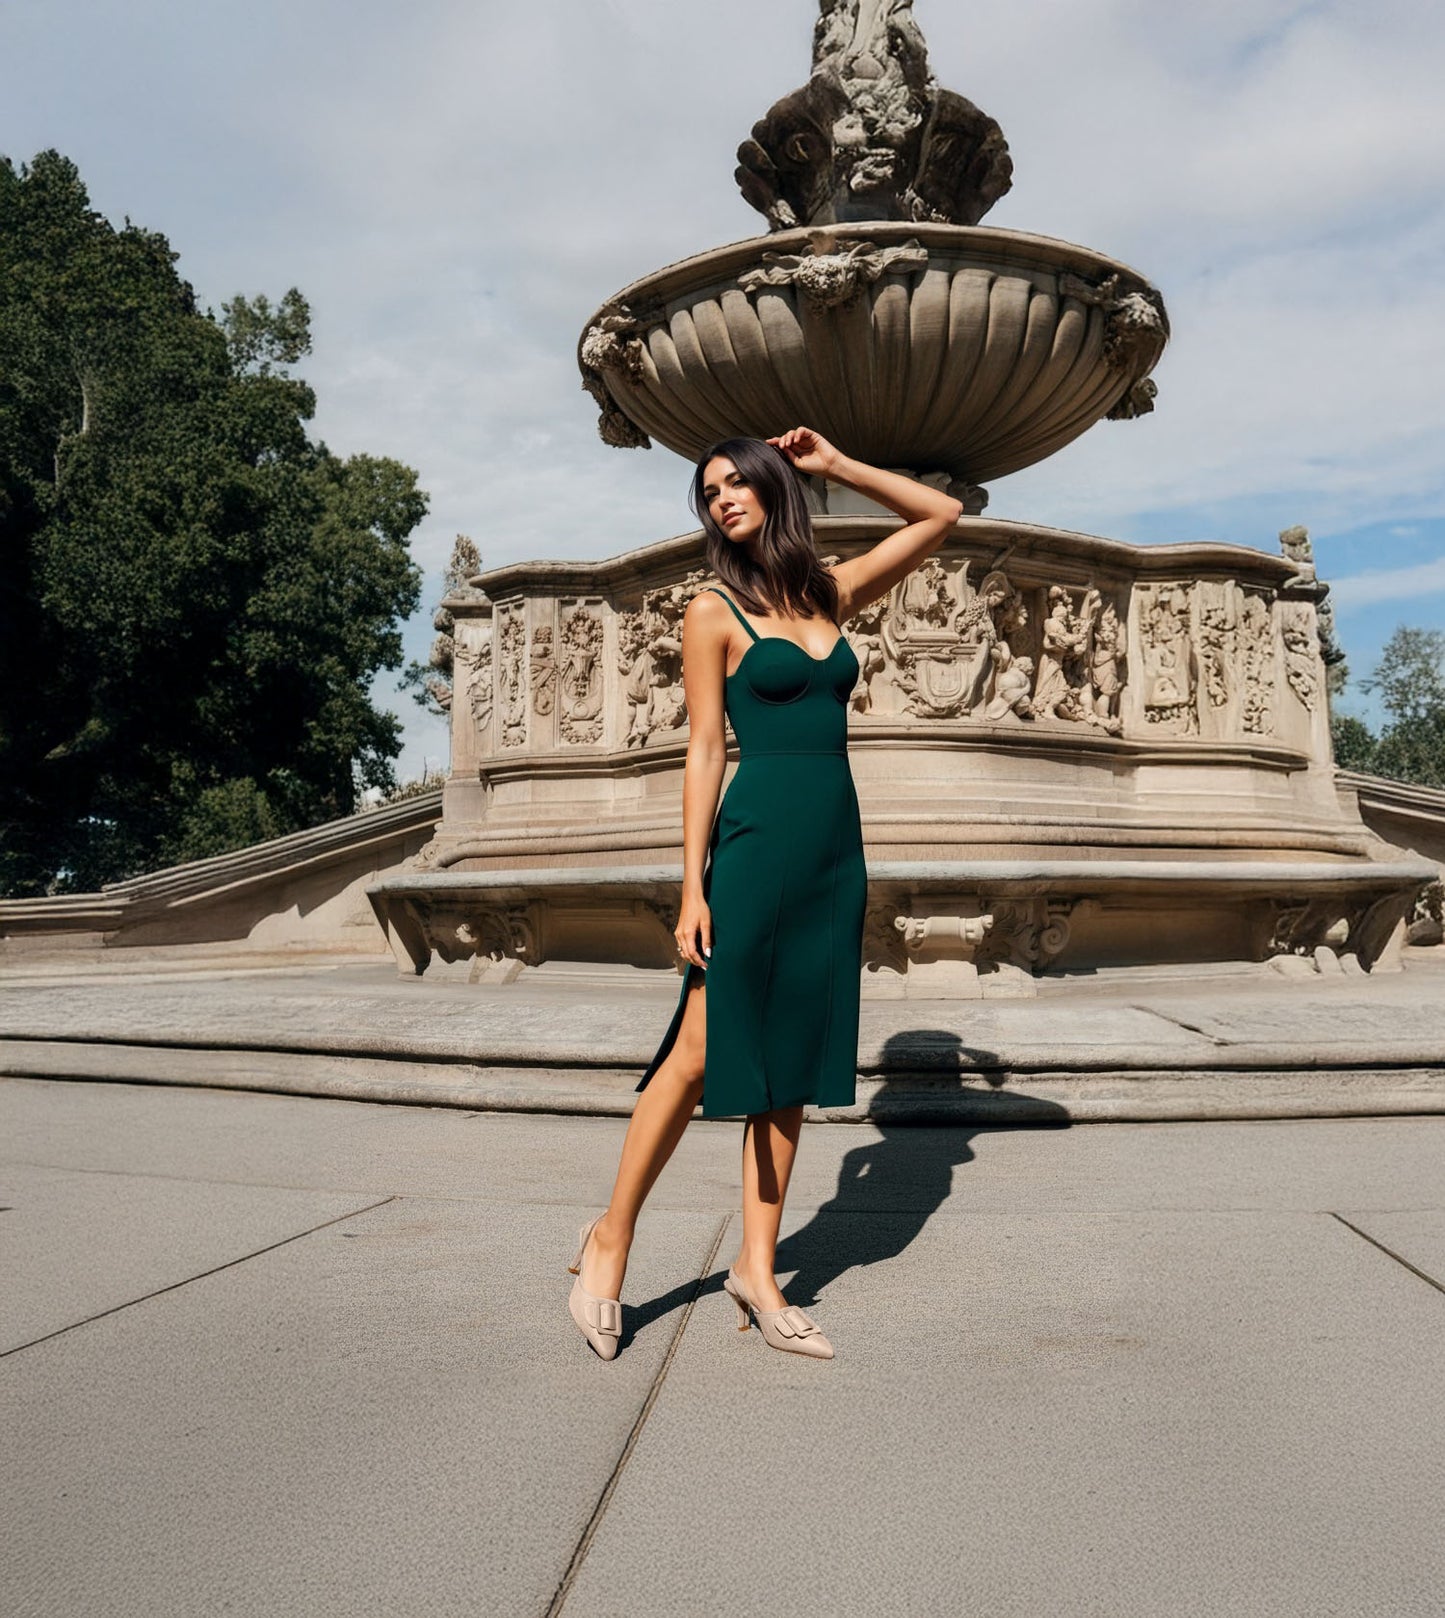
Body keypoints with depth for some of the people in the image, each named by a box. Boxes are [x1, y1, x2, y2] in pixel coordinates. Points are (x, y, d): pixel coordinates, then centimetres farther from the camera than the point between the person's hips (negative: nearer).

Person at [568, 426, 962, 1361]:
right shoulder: (715, 611, 1)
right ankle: (610, 1239, 14)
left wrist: (838, 466, 15)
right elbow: (705, 751, -4)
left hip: (836, 853, 5)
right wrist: (694, 886, -9)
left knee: (792, 1064, 7)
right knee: (701, 1054, -3)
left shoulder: (835, 594, 14)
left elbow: (942, 514, 22)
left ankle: (758, 1266, 15)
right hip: (757, 844, -5)